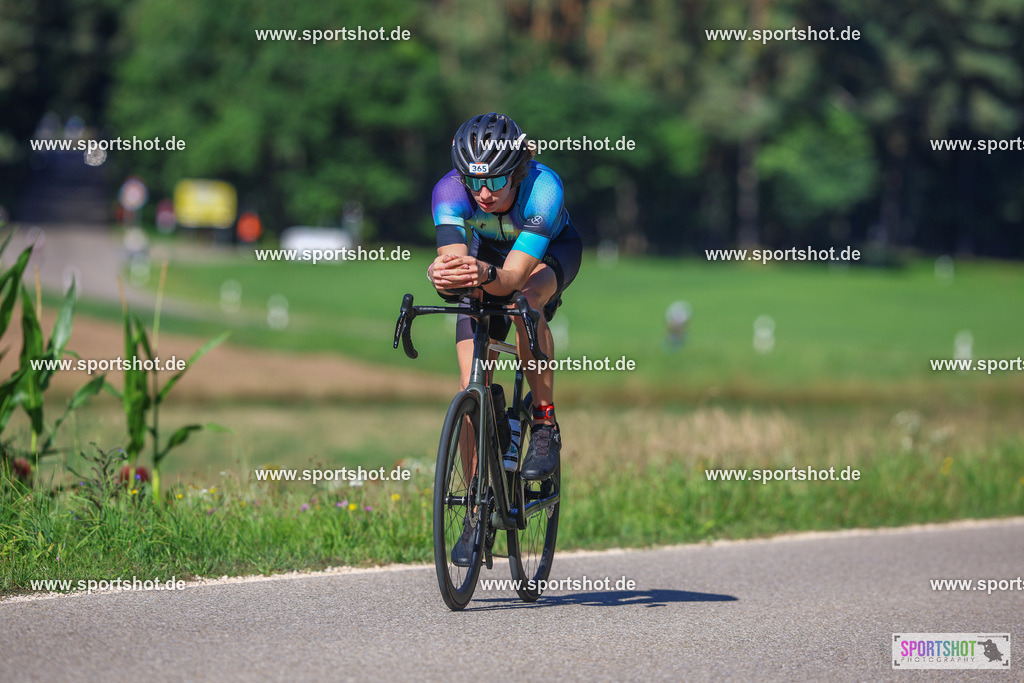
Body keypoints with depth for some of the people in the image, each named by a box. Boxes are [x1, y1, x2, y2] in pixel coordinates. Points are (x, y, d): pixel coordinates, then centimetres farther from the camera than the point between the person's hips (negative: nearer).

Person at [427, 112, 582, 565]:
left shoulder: (543, 188, -40)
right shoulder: (450, 190, -33)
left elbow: (513, 277, -46)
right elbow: (454, 258, -45)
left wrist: (485, 275, -67)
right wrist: (443, 274, -67)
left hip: (549, 252, -2)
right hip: (488, 252, 2)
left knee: (526, 298, -38)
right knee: (472, 387, -11)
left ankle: (545, 424, -21)